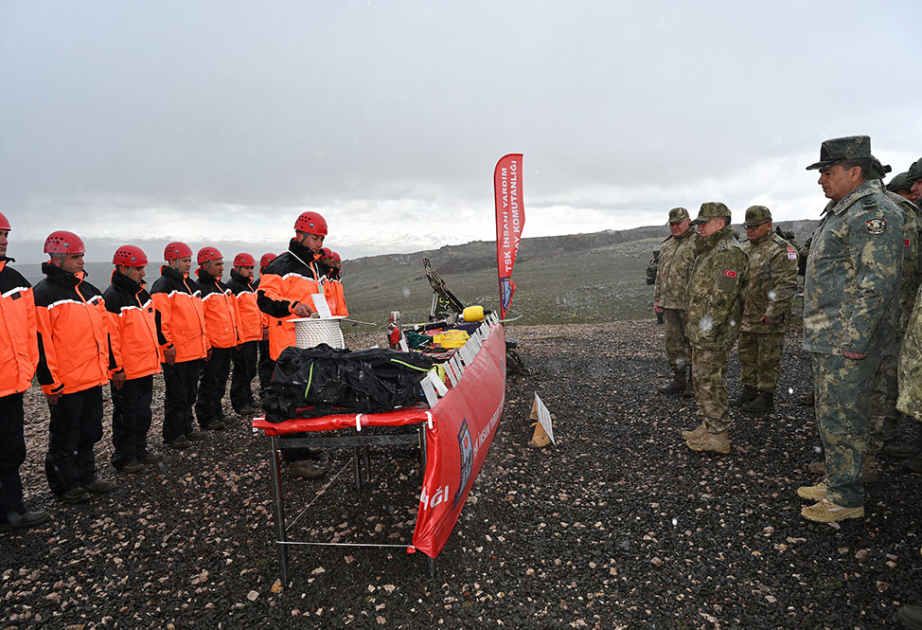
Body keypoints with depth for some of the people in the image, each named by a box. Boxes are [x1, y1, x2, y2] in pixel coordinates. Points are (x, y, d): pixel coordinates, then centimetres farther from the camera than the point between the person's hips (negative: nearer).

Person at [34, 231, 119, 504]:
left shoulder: (89, 291, 12)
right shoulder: (44, 294, -12)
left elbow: (103, 332, 17)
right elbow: (41, 344, -15)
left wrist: (114, 368, 17)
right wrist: (49, 383, -16)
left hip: (94, 378, 7)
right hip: (66, 384, -7)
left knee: (89, 433, 17)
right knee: (65, 438, 7)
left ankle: (86, 478, 32)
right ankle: (65, 486, 22)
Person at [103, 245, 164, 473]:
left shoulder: (141, 293, 11)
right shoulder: (112, 298, -16)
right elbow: (110, 337, -18)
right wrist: (115, 368, -19)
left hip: (146, 366, 8)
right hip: (127, 371, -8)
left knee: (143, 411, 18)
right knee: (126, 414, 5)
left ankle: (140, 450, 32)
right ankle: (124, 458, 19)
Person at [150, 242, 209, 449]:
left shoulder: (189, 284, 17)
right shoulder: (163, 286, -10)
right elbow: (159, 319, -17)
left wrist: (205, 343, 21)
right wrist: (167, 345, -19)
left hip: (194, 351, 9)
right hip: (176, 353, -8)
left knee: (190, 393, 16)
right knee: (177, 395, 0)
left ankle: (186, 429, 28)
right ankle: (173, 435, 11)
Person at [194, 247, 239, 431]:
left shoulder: (223, 287, 16)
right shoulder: (200, 289, -12)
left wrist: (235, 337, 21)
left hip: (227, 343, 9)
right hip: (213, 346, -9)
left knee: (221, 381, 16)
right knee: (210, 382, 0)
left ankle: (217, 412, 27)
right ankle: (207, 418, 10)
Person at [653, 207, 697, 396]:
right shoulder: (666, 246, 17)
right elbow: (660, 274, 22)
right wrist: (657, 298, 18)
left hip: (690, 304, -7)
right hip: (670, 303, 8)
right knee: (673, 343, 12)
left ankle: (694, 383, 12)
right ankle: (678, 381, 22)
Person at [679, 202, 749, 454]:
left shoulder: (728, 253, -17)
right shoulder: (709, 251, 18)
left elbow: (723, 297, -24)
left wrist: (708, 330, -23)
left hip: (712, 335, -11)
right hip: (699, 332, 11)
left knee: (711, 383, -3)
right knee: (700, 380, 17)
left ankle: (718, 436, 7)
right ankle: (707, 426, 29)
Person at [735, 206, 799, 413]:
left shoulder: (781, 250, -13)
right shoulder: (745, 249, 13)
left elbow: (787, 286, -19)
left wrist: (772, 313, -21)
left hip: (769, 319, -8)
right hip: (746, 317, 8)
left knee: (768, 359, 2)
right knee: (746, 355, 16)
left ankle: (766, 396, 13)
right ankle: (749, 390, 30)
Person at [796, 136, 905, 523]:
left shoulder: (873, 213, -14)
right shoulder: (840, 213, 18)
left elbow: (877, 283, -22)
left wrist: (856, 339, -24)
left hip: (847, 341, -10)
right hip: (828, 338, 10)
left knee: (842, 418, -2)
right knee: (830, 415, 17)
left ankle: (847, 498, 10)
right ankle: (836, 482, 30)